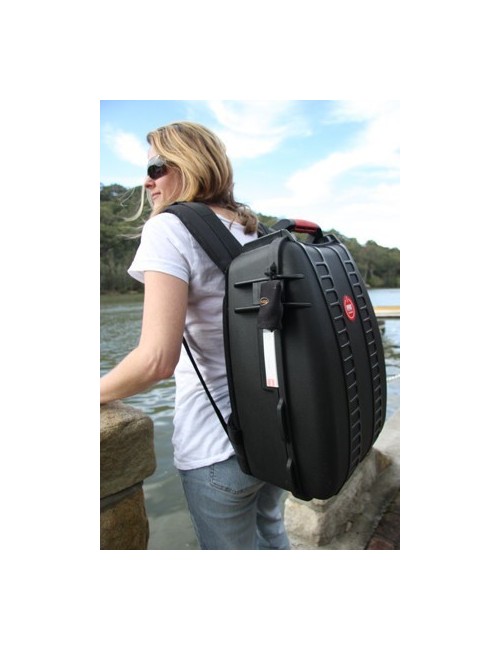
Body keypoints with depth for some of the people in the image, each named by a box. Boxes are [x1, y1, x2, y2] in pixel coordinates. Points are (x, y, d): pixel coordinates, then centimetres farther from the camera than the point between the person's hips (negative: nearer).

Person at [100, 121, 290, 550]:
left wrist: (99, 392, -8)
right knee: (271, 534, 27)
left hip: (218, 443, -7)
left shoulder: (169, 228, -16)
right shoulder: (254, 230, 7)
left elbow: (157, 359, -26)